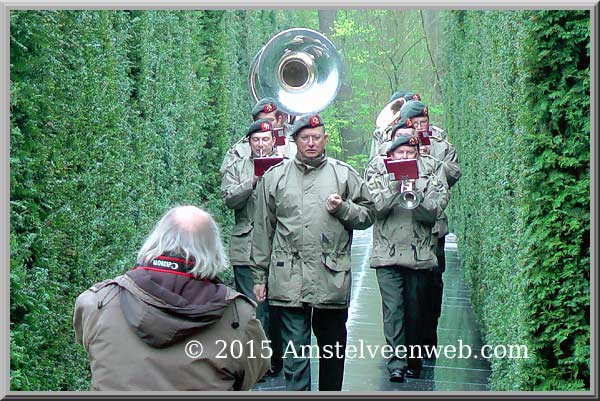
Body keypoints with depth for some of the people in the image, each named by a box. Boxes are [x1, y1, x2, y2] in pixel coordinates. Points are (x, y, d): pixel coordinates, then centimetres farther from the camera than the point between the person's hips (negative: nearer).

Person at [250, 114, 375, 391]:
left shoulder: (344, 174, 9)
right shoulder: (274, 177, 10)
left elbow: (368, 215, 13)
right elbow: (263, 230, 11)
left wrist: (343, 208, -8)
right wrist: (259, 276, 9)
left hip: (332, 278, 1)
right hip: (289, 280, -1)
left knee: (332, 347, 10)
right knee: (295, 351, -3)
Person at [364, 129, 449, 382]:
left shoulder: (428, 180, 10)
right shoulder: (378, 177, 9)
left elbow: (432, 212, -4)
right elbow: (375, 207, -6)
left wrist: (414, 193, -18)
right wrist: (395, 186, -14)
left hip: (419, 256, 1)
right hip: (387, 255, -1)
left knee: (415, 312, 6)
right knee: (393, 309, -11)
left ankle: (413, 361, 18)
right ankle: (396, 363, -11)